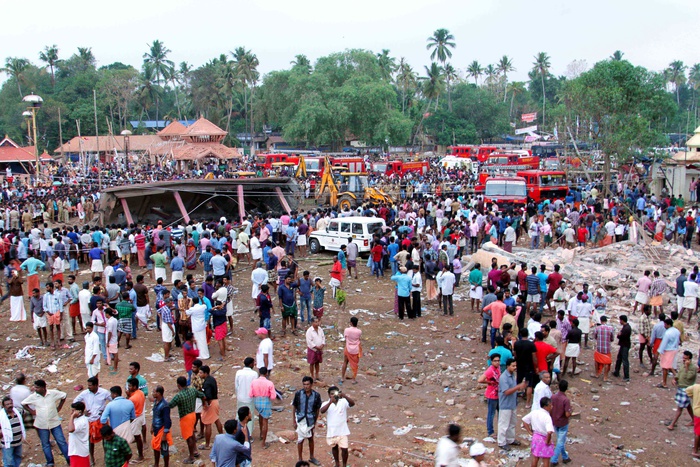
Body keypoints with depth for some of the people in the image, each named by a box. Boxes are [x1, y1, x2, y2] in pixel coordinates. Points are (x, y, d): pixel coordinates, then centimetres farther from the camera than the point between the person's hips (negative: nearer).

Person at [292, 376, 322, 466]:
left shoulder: (316, 395, -9)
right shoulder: (298, 394, -11)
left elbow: (317, 410, 0)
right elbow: (294, 408, -4)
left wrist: (315, 422, 0)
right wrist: (294, 422, -4)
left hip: (310, 420, 2)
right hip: (300, 420, -1)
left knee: (311, 439, 16)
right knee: (300, 440, 5)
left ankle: (311, 457, 34)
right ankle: (300, 460, 19)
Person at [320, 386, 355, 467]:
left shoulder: (343, 402, -7)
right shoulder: (326, 403, -7)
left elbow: (352, 403, -25)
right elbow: (322, 411, -27)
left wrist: (344, 396, -42)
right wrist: (330, 402, -44)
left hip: (342, 430, -1)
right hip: (331, 431, 1)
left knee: (344, 449, -3)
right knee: (334, 447, 19)